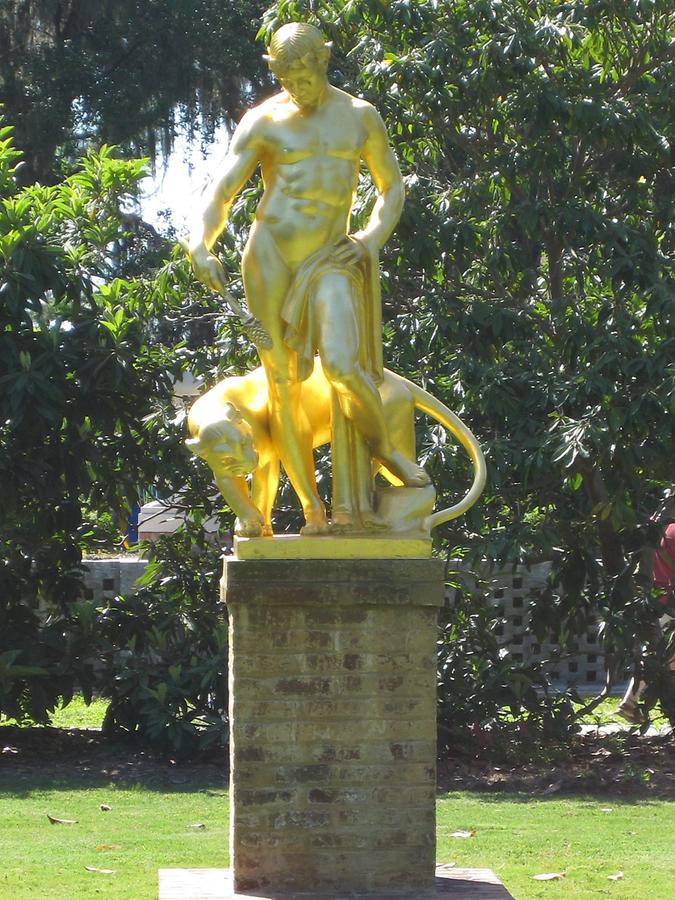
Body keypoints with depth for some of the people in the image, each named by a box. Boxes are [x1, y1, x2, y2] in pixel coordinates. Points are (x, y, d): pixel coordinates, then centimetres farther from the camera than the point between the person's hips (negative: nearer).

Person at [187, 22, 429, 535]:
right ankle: (312, 508, 4)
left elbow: (392, 188, 20)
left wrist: (372, 239, 1)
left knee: (342, 366, -23)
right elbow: (221, 194, -1)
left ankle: (383, 445, 6)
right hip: (270, 258, 0)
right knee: (283, 386, -2)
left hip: (329, 260, 0)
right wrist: (201, 245, -20)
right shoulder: (263, 123, 4)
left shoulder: (361, 117, 10)